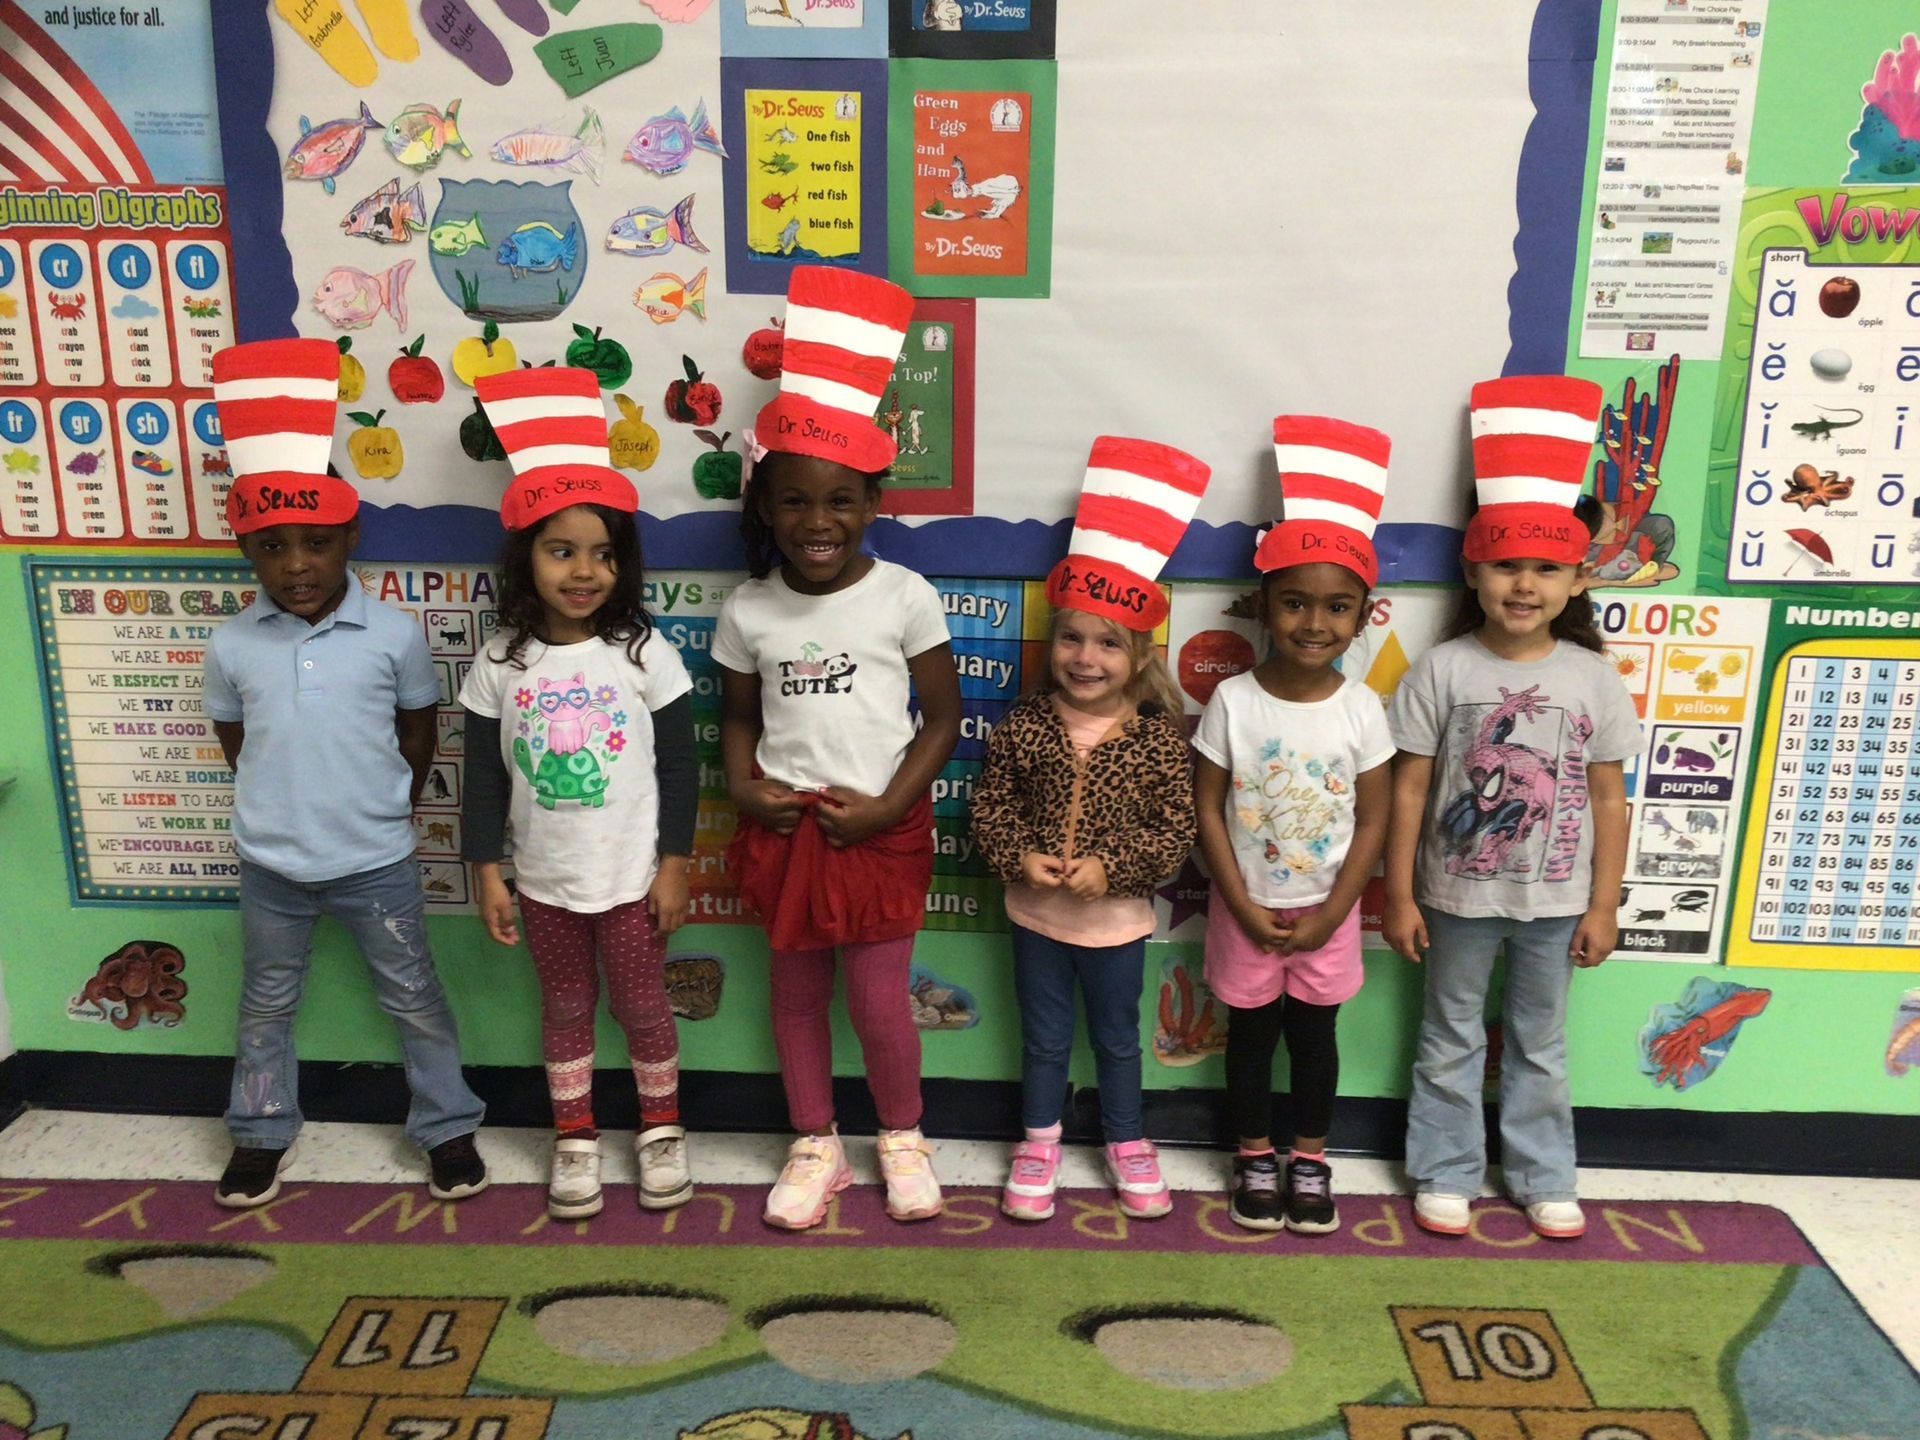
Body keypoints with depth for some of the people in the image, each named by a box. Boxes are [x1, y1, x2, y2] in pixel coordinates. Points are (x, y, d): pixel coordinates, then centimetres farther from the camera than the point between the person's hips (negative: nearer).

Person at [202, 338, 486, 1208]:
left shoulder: (395, 636, -12)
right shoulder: (232, 646, -7)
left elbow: (419, 738, 1)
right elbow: (235, 743, 8)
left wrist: (379, 814, 8)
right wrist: (286, 806, 8)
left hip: (375, 863, -2)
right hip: (270, 865, 2)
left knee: (413, 1000, 12)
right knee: (266, 1004, 20)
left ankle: (447, 1126, 29)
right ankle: (260, 1133, 40)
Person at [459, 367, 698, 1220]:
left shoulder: (646, 655, -12)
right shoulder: (500, 665, -7)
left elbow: (679, 770, -7)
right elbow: (485, 778, -1)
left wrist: (676, 865, -7)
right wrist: (485, 872, -1)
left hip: (631, 876, -2)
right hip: (544, 880, 2)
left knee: (641, 1005, 13)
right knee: (566, 1008, 18)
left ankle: (661, 1129, 35)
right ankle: (574, 1139, 36)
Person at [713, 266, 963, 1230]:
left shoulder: (904, 597, -10)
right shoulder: (747, 611, -3)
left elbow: (943, 716, -5)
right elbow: (739, 716, 9)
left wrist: (888, 805, -14)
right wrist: (743, 789, -9)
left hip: (879, 828, -2)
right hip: (784, 829, 3)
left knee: (880, 1002, 4)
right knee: (796, 994, 15)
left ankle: (903, 1138, 33)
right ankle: (816, 1145, 36)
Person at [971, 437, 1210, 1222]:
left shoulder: (1157, 737, -14)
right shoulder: (1022, 726, -11)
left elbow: (1177, 829, -12)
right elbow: (989, 805, -5)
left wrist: (1112, 868, -22)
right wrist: (1019, 858, -20)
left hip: (1116, 919, -1)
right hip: (1036, 914, 1)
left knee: (1118, 1039, 20)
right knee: (1044, 1038, 19)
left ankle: (1126, 1143, 41)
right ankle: (1040, 1141, 39)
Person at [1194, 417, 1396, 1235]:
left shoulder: (1361, 708, -11)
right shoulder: (1232, 700, -15)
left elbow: (1374, 821, -6)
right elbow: (1208, 811, -9)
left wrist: (1328, 916, -10)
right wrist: (1246, 909, -12)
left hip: (1326, 912, 1)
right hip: (1246, 909, -1)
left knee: (1314, 1036, 16)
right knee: (1251, 1035, 15)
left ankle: (1310, 1160, 36)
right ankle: (1255, 1160, 34)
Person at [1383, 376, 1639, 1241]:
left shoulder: (1594, 678, -6)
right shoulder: (1442, 670, -11)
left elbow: (1608, 799, 0)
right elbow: (1409, 789, -8)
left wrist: (1604, 906, -1)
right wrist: (1399, 897, -7)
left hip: (1555, 898, 2)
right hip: (1458, 894, -1)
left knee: (1540, 1043, 18)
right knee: (1451, 1040, 14)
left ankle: (1543, 1177, 35)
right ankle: (1445, 1173, 30)